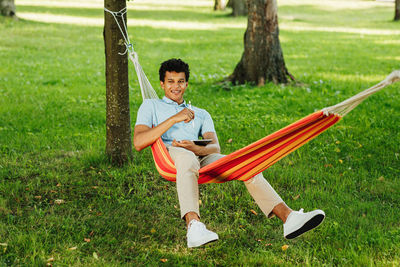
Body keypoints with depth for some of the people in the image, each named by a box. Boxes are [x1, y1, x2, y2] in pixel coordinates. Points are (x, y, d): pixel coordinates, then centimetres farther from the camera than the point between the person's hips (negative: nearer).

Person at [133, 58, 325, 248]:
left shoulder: (201, 114, 34)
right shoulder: (150, 106, 25)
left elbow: (215, 148, 15)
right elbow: (138, 143, 5)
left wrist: (196, 149, -11)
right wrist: (174, 119, -4)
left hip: (202, 157, 4)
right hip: (169, 155, -4)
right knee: (187, 158, -41)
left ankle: (288, 218, -34)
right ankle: (194, 226, -61)